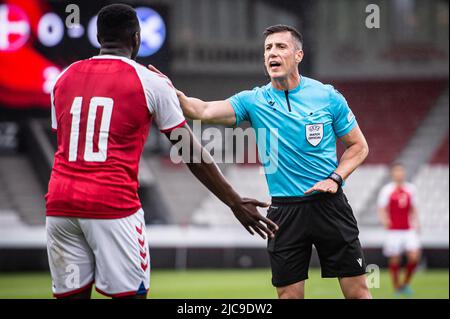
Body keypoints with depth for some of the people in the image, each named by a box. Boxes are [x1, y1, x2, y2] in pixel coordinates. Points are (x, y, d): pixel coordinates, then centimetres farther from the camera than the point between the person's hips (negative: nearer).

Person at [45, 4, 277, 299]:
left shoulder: (64, 78, 13)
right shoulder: (151, 82, 0)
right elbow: (193, 154, 2)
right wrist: (236, 203, 8)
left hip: (59, 205, 4)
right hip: (113, 205, -4)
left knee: (72, 294, 6)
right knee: (130, 293, 1)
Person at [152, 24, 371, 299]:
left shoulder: (327, 96, 0)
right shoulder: (254, 101, 0)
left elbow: (359, 146, 8)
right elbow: (204, 111, -15)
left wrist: (335, 178, -8)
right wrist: (174, 94, -33)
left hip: (329, 203, -1)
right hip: (285, 211, 1)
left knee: (357, 289, -1)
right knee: (289, 293, 2)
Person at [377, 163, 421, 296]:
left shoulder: (411, 189, 11)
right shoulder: (387, 190, -3)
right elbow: (382, 209, -4)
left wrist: (417, 223, 9)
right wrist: (384, 220, -23)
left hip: (409, 229, 3)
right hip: (394, 230, -3)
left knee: (415, 256, -10)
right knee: (394, 260, -1)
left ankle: (406, 283, 10)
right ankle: (397, 287, 15)